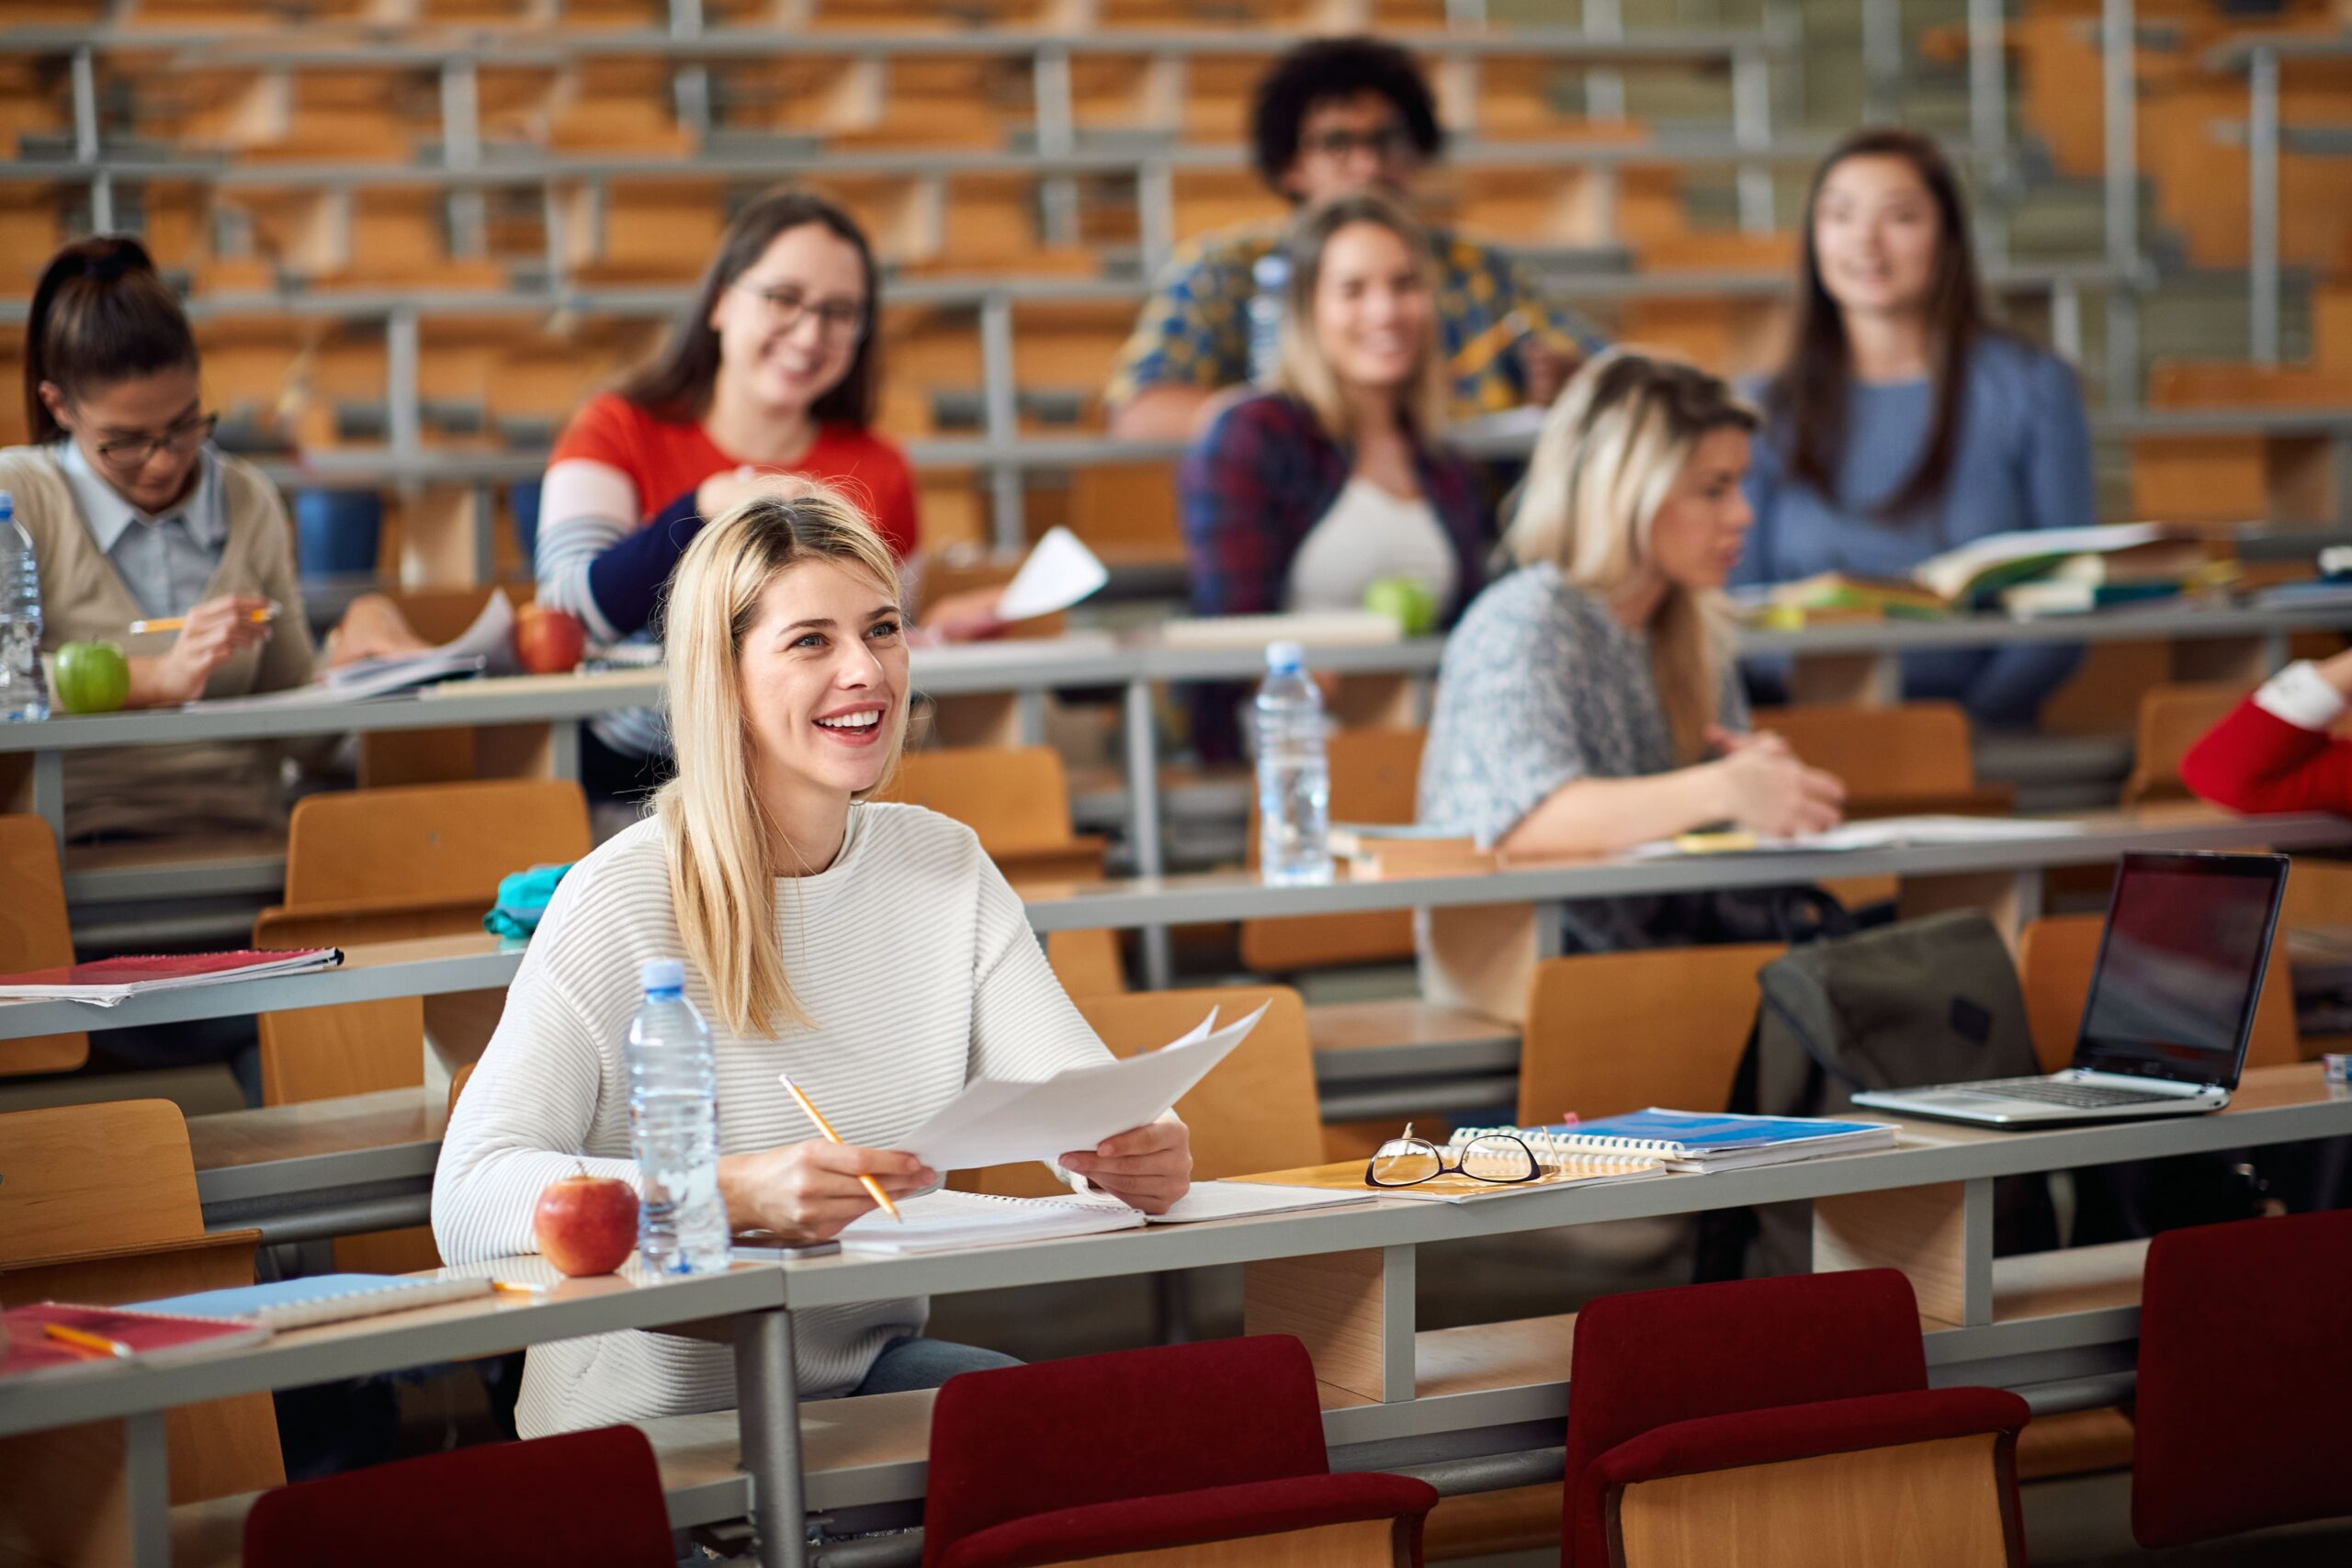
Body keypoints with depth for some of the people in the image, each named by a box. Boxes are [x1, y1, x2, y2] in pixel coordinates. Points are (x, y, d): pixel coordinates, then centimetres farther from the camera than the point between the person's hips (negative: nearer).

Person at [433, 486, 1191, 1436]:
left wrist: (1144, 1153, -29)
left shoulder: (946, 871, 6)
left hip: (871, 1374, 6)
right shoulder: (625, 903, -14)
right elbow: (469, 1204, -23)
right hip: (655, 1419, -6)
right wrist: (737, 1193, -37)